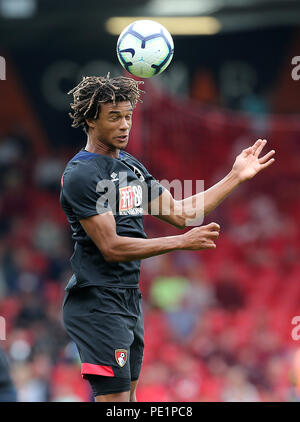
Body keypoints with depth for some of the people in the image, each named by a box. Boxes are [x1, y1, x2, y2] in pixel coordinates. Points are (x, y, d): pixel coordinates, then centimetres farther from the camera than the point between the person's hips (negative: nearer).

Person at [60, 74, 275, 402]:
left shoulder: (131, 166, 14)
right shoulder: (81, 175, -14)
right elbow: (111, 247, -19)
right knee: (114, 398, -14)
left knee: (129, 393, 12)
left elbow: (178, 213, 19)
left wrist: (236, 177, 15)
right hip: (97, 303, -9)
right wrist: (183, 242, -22)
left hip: (129, 299, 9)